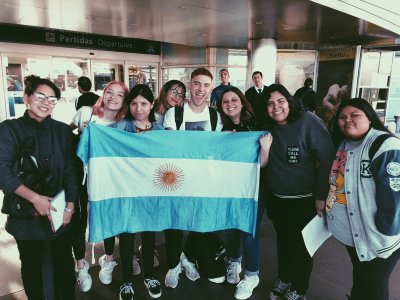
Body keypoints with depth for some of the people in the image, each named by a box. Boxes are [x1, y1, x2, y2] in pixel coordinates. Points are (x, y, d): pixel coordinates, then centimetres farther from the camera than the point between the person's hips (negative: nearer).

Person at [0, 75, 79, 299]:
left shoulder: (63, 131, 2)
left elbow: (72, 170, 1)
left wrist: (70, 205, -7)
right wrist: (35, 198, -21)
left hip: (61, 213, 2)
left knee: (65, 263, 14)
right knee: (32, 266, 16)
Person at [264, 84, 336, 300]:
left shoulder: (307, 122, -18)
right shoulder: (268, 127, 0)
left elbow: (327, 159, -19)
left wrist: (321, 196, -18)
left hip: (304, 200, -5)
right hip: (276, 198, 5)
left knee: (301, 246, 12)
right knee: (283, 241, 22)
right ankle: (283, 280, 44)